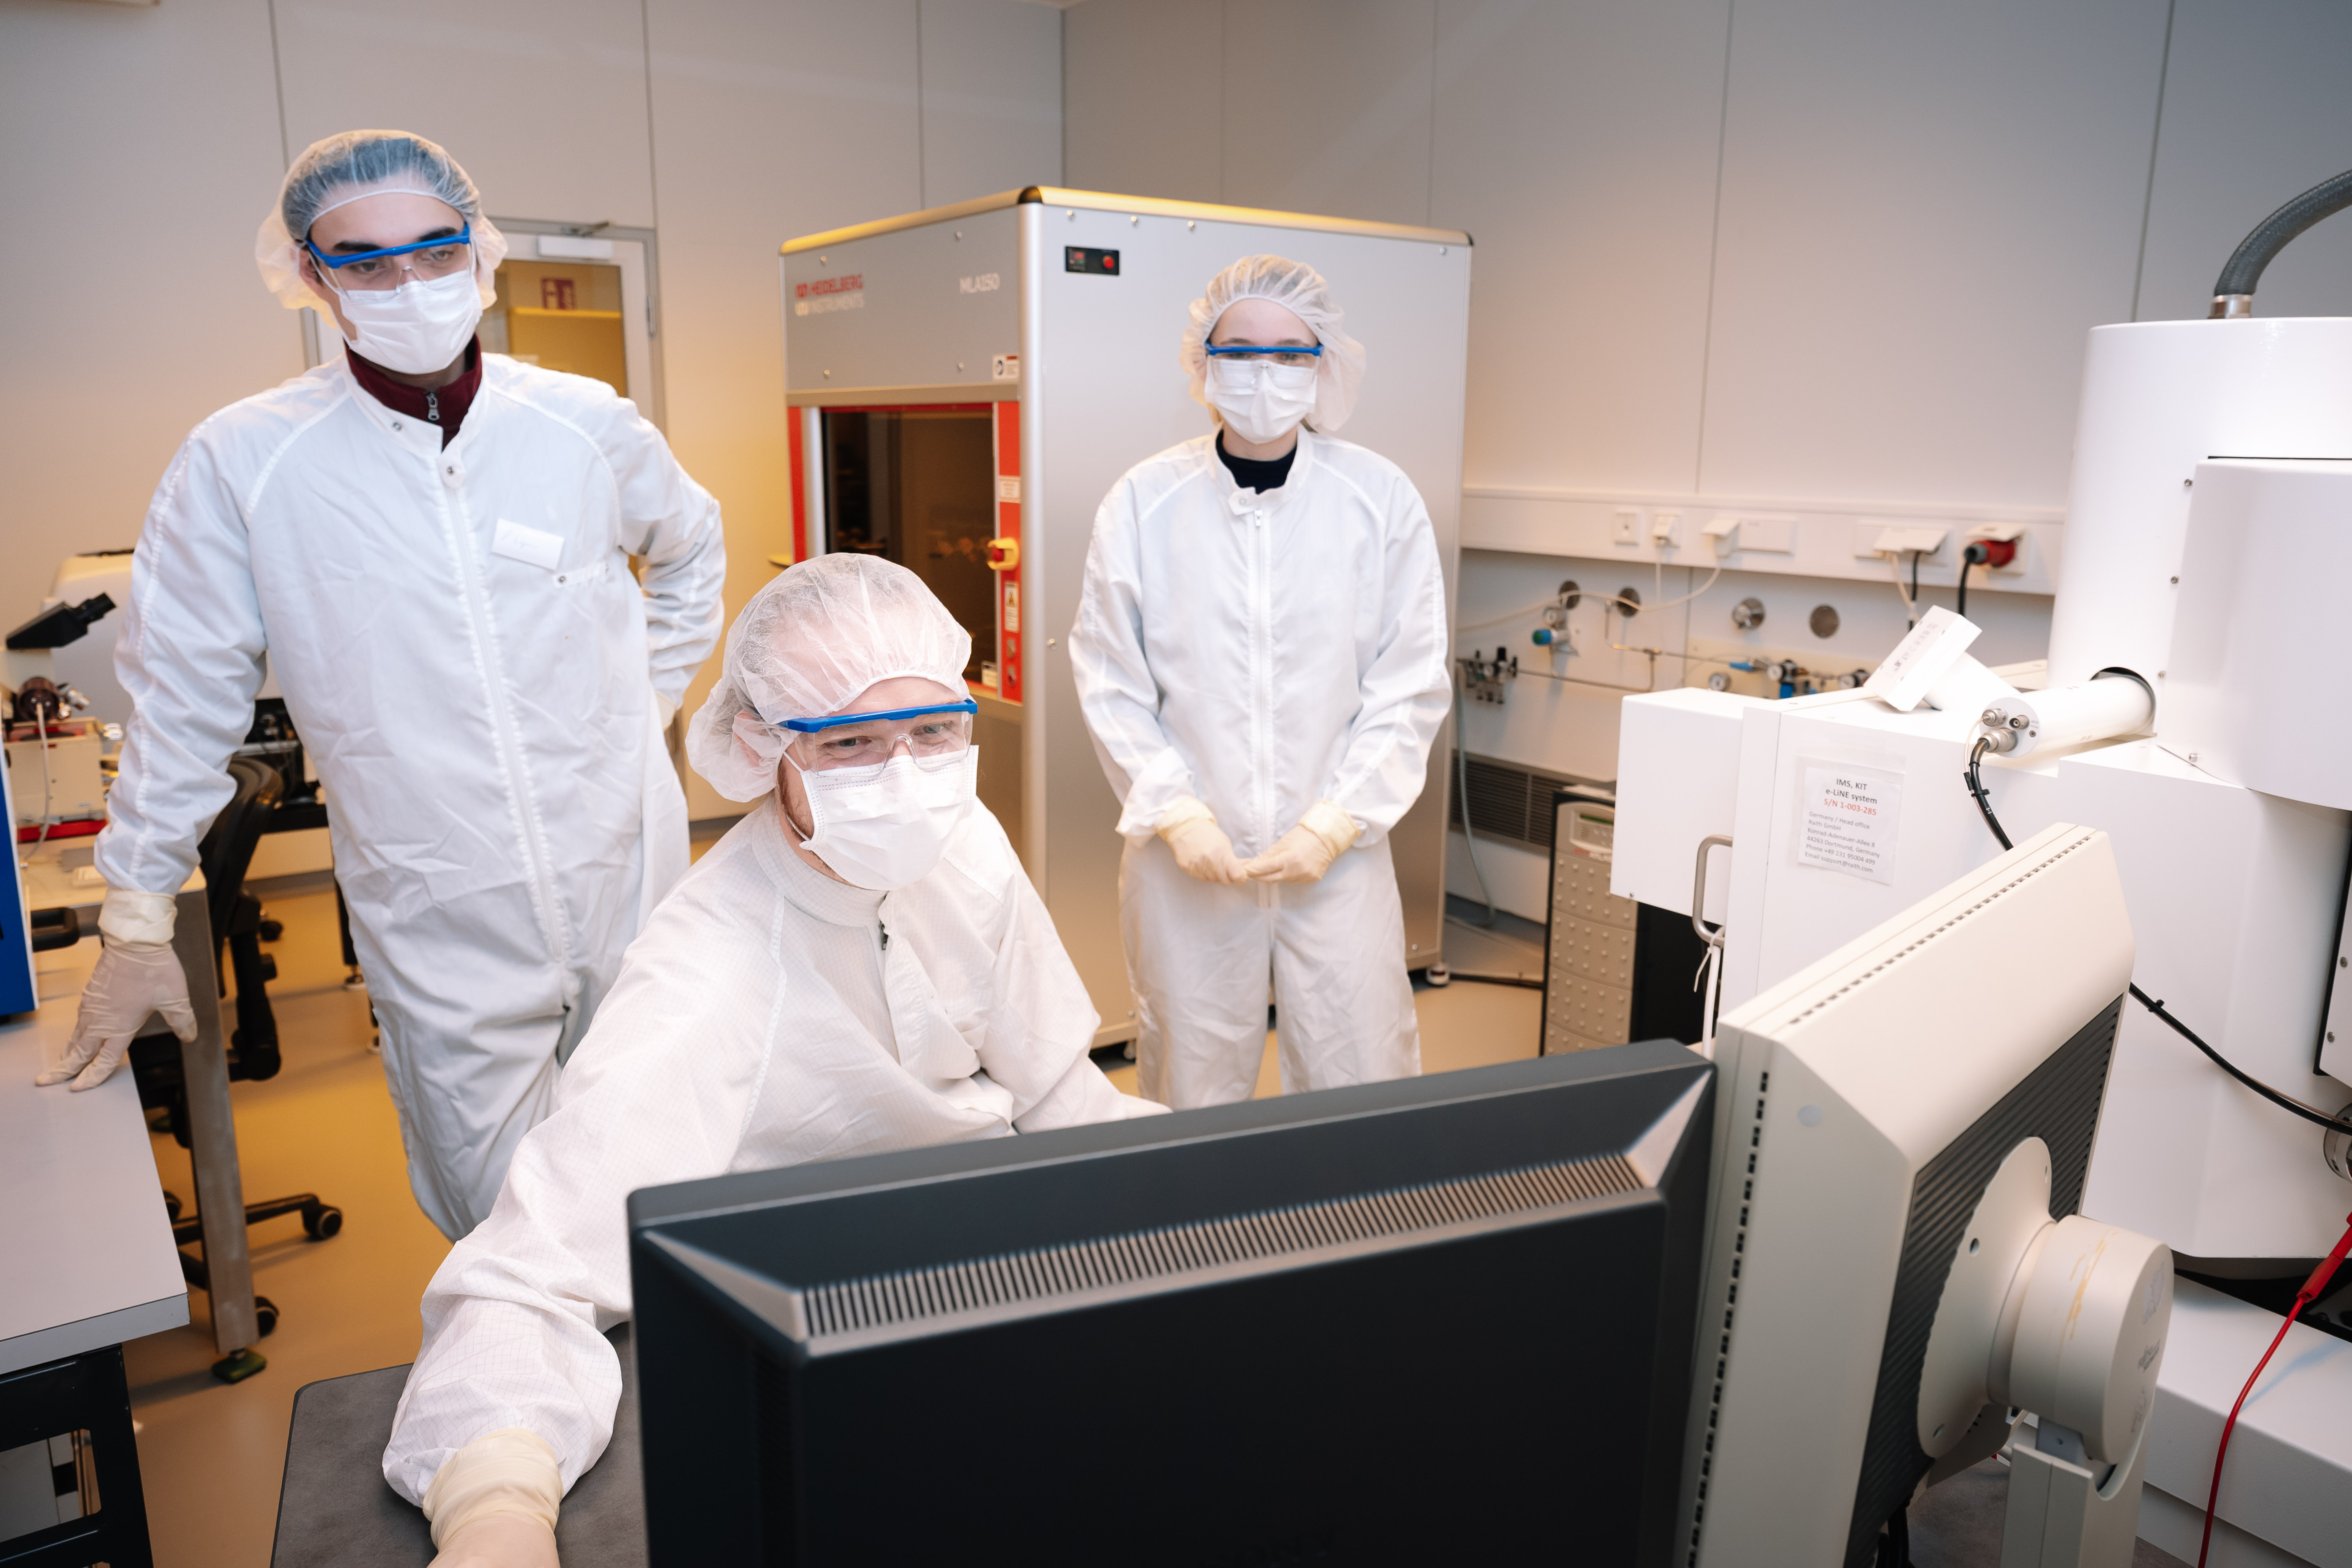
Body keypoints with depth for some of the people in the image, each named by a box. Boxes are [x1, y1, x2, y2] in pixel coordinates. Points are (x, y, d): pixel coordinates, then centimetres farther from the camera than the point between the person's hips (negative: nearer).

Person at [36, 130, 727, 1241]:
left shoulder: (587, 427, -3)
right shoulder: (241, 465, -8)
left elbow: (693, 549, 18)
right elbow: (182, 698, 1)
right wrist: (137, 922, 6)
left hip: (633, 890, 3)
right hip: (441, 940, -2)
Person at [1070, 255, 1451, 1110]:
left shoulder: (1382, 499, -1)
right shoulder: (1144, 501, -1)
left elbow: (1411, 685, 0)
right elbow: (1109, 681, 2)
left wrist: (1337, 821, -7)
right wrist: (1174, 812, -8)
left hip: (1338, 853, 0)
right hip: (1187, 854, 0)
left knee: (1363, 1091, 7)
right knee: (1191, 1091, 12)